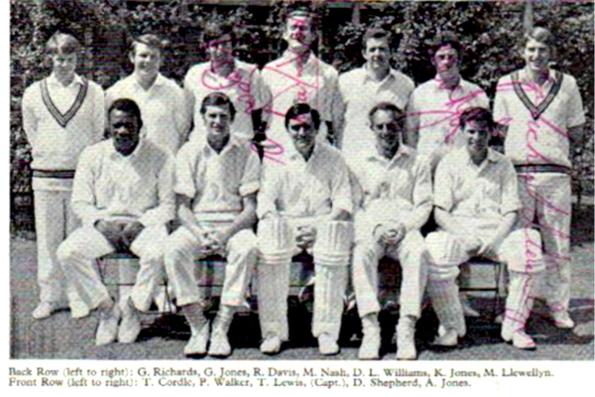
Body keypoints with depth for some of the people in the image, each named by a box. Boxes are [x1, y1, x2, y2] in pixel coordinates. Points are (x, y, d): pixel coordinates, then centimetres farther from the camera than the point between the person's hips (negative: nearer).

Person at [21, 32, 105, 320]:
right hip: (45, 176, 2)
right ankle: (49, 296, 16)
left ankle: (79, 297, 13)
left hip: (81, 174, -1)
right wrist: (43, 154, 13)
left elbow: (99, 131, 9)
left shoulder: (93, 92, 3)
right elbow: (30, 131, 17)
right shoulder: (34, 93, 6)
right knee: (47, 239, 5)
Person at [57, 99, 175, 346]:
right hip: (102, 224, 2)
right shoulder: (92, 155, 6)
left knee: (158, 253, -34)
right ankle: (105, 308, -7)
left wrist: (140, 223, -15)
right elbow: (80, 202, 6)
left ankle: (133, 308, -10)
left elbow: (168, 205, -1)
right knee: (67, 252, -24)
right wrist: (101, 222, -12)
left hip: (144, 224, -2)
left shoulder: (159, 157, 0)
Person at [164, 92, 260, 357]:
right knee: (174, 249, -30)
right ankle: (197, 327, -21)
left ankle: (221, 327, -26)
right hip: (196, 224, 1)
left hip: (233, 224, -1)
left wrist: (225, 234, -18)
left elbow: (250, 209, -1)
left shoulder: (246, 153, 4)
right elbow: (182, 206, 3)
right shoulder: (189, 152, 6)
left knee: (247, 248, -34)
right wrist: (201, 234, -16)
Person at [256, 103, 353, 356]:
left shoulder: (333, 158, 10)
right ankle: (272, 331, -27)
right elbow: (265, 200, 2)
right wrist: (278, 228, -19)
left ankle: (327, 332, -26)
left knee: (336, 238, -35)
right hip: (285, 224, 0)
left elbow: (343, 202, 3)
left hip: (322, 224, 0)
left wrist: (321, 228, -15)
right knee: (269, 239, -34)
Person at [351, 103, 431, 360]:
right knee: (362, 252, -34)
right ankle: (370, 326, -36)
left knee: (418, 253, -34)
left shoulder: (416, 162, 14)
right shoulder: (362, 162, 14)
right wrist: (375, 227, -9)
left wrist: (401, 226, -10)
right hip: (370, 229, 0)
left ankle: (407, 328, -33)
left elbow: (424, 205, 8)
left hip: (406, 229, 0)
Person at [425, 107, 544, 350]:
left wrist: (496, 238, -11)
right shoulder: (449, 163, 10)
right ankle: (452, 327, -15)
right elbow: (440, 212, 2)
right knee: (434, 249, -34)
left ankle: (514, 327, -15)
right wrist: (463, 236, -16)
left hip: (495, 232, 1)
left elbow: (511, 211, 9)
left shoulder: (503, 164, 16)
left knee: (528, 249, -30)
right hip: (458, 232, -1)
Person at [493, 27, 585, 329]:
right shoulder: (506, 84, 9)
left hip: (555, 173, 0)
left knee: (558, 243, 4)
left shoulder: (567, 84, 9)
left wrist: (556, 153, 7)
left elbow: (576, 134, 14)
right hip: (517, 172, 0)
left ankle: (558, 307, 14)